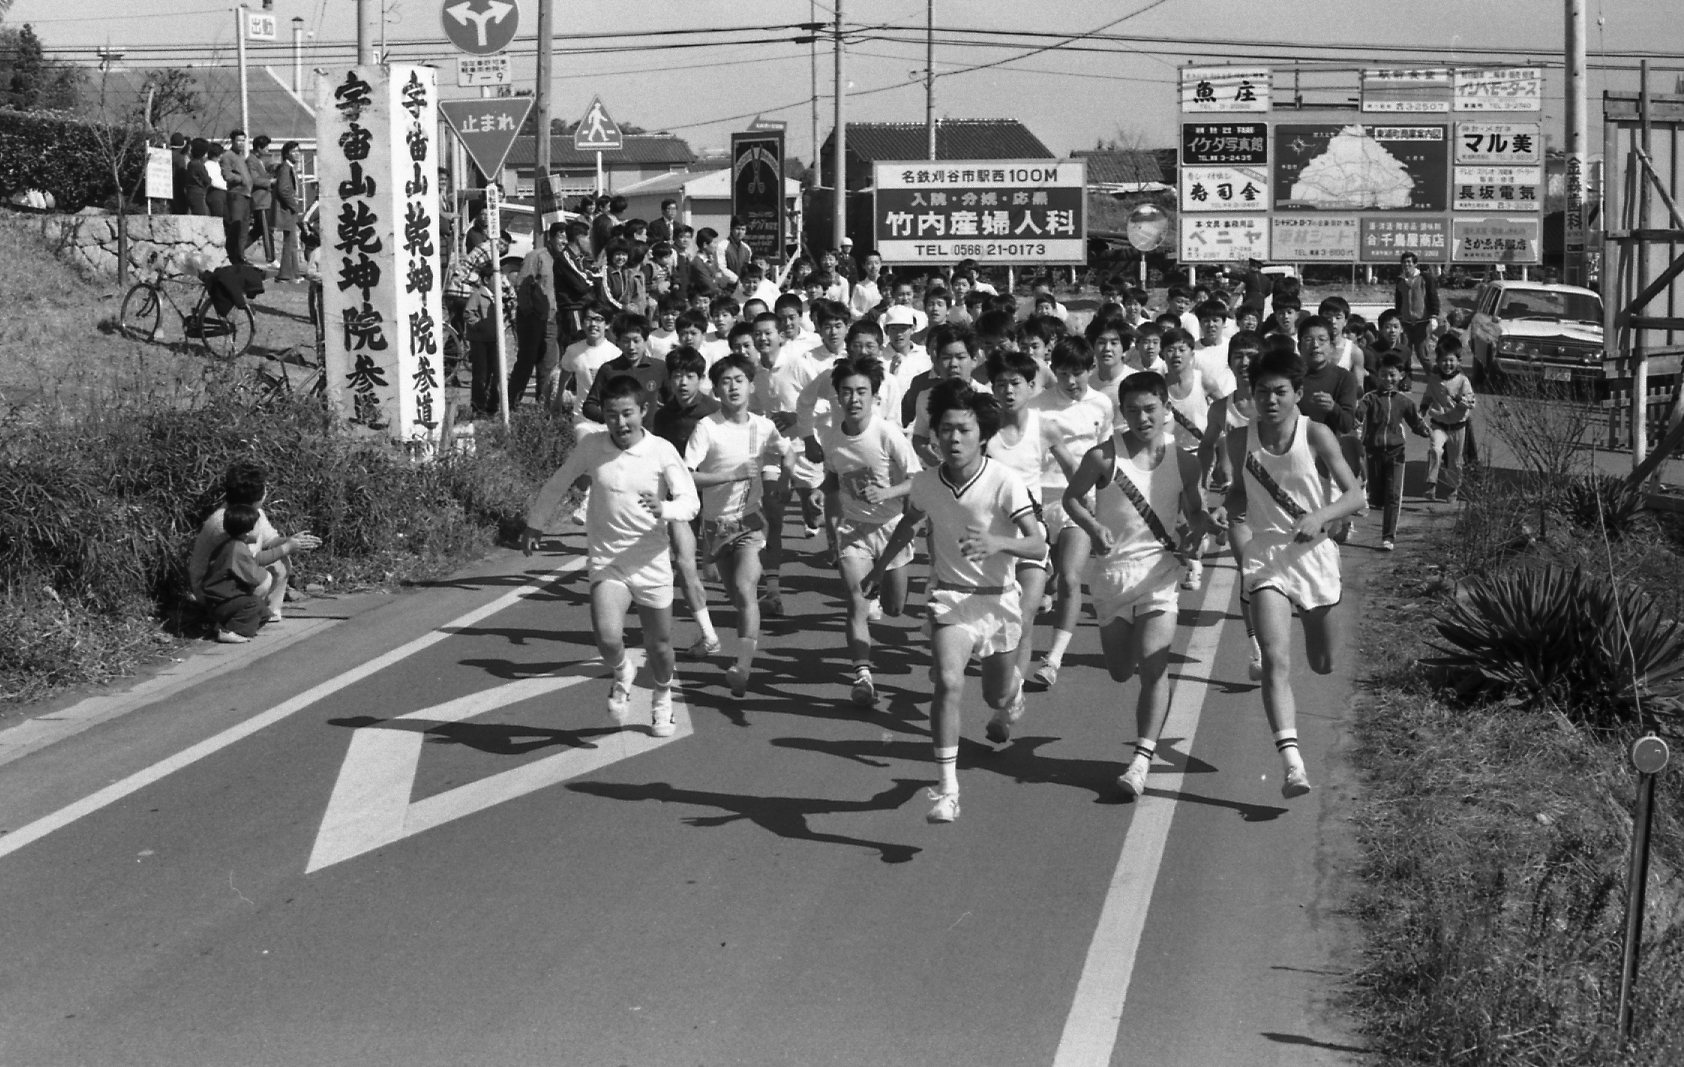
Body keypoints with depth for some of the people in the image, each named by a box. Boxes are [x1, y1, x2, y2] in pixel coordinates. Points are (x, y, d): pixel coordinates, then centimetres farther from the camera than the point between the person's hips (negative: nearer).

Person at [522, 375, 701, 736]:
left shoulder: (662, 452, -10)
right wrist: (534, 524, 19)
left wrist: (664, 509, -34)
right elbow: (557, 485, 11)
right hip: (606, 560, 0)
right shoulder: (590, 447, -5)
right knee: (608, 638, -22)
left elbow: (690, 501, -13)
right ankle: (622, 673, 15)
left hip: (652, 562, 0)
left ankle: (662, 701, 43)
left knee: (659, 646, 12)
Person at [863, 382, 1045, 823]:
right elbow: (909, 523, 16)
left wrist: (997, 543, -43)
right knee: (948, 683, -22)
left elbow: (1038, 545, -25)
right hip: (949, 596, 1)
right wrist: (880, 568, 23)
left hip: (999, 599, -1)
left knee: (998, 695, 16)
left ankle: (1012, 699, 58)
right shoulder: (926, 482, -8)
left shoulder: (1005, 482, -20)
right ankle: (947, 791, -20)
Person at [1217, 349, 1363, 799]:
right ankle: (1291, 761, -29)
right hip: (1264, 554, 0)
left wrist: (1319, 517, -27)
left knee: (1322, 664, 19)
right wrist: (1229, 511, -5)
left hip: (1313, 551, 0)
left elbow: (1354, 495, -10)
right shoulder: (1241, 441, -1)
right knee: (1276, 659, -20)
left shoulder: (1316, 435, -9)